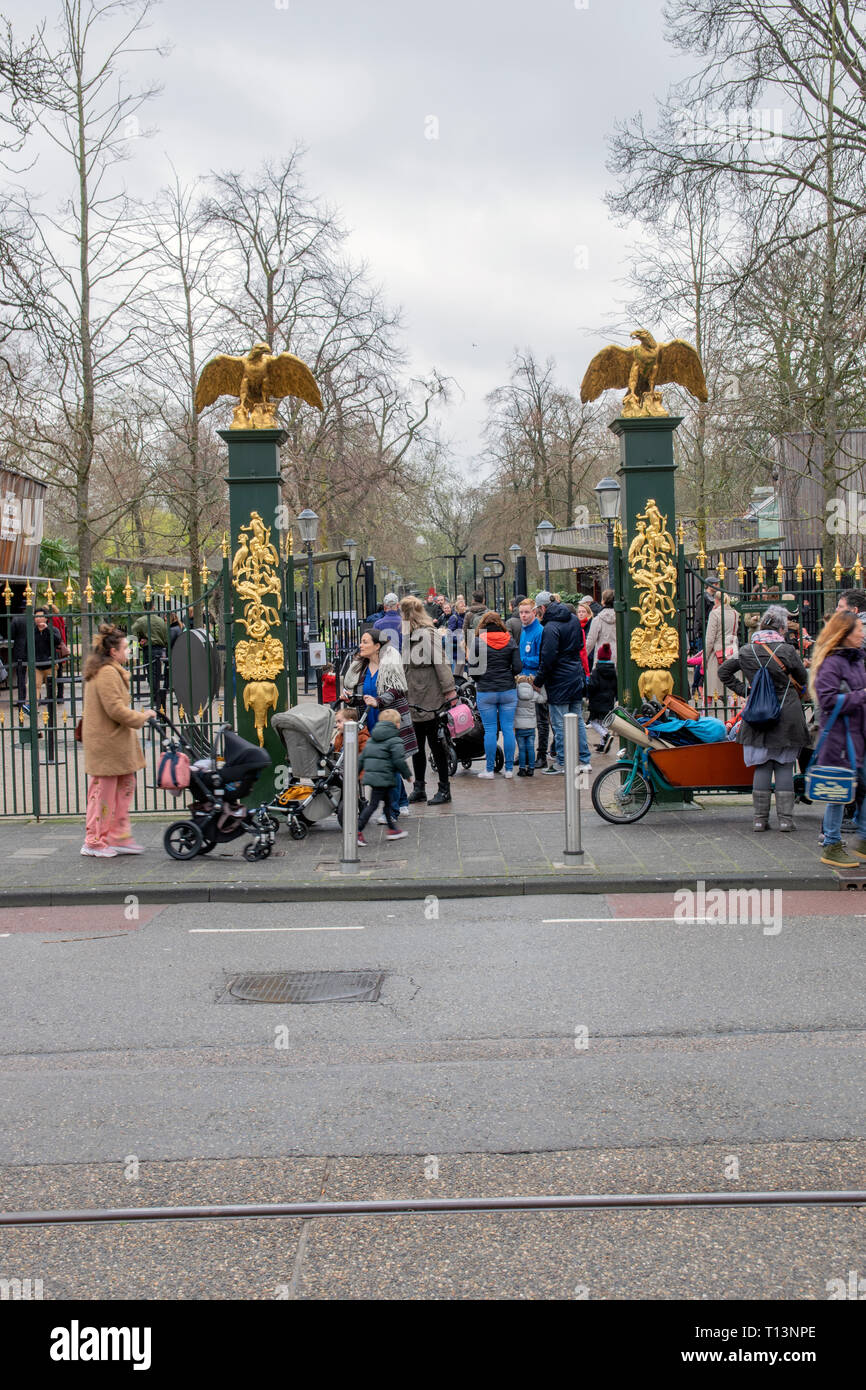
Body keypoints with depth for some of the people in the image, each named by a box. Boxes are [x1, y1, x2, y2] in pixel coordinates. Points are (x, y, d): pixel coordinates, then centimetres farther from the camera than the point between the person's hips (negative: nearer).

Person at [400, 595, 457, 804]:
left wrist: (449, 690, -22)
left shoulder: (428, 635, -13)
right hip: (414, 701, 9)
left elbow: (441, 663, -18)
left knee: (435, 744, 0)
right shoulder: (410, 636, 13)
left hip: (430, 701, -9)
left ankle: (444, 789, 9)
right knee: (416, 746, 13)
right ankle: (419, 788, 22)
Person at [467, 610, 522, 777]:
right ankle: (509, 768, 9)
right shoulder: (510, 641, 3)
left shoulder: (477, 641, -4)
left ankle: (489, 769, 6)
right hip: (508, 691, 2)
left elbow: (473, 668, -7)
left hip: (485, 692, -2)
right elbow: (518, 667, 0)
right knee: (508, 729, 6)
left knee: (490, 730, 3)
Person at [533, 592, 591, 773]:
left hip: (559, 680, -8)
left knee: (560, 724, 0)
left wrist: (538, 681, -11)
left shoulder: (551, 627, -18)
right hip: (577, 676, 8)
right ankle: (585, 761, 16)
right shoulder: (574, 620, 7)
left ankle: (562, 764, 4)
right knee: (578, 720, 14)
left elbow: (548, 658, -20)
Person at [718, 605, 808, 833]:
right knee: (784, 766, 4)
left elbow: (723, 671, 9)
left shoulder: (746, 651, 1)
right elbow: (803, 680, 3)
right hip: (787, 716, -2)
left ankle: (760, 817, 8)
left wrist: (742, 690, 10)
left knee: (762, 766, 8)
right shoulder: (787, 651, -9)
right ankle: (785, 818, 4)